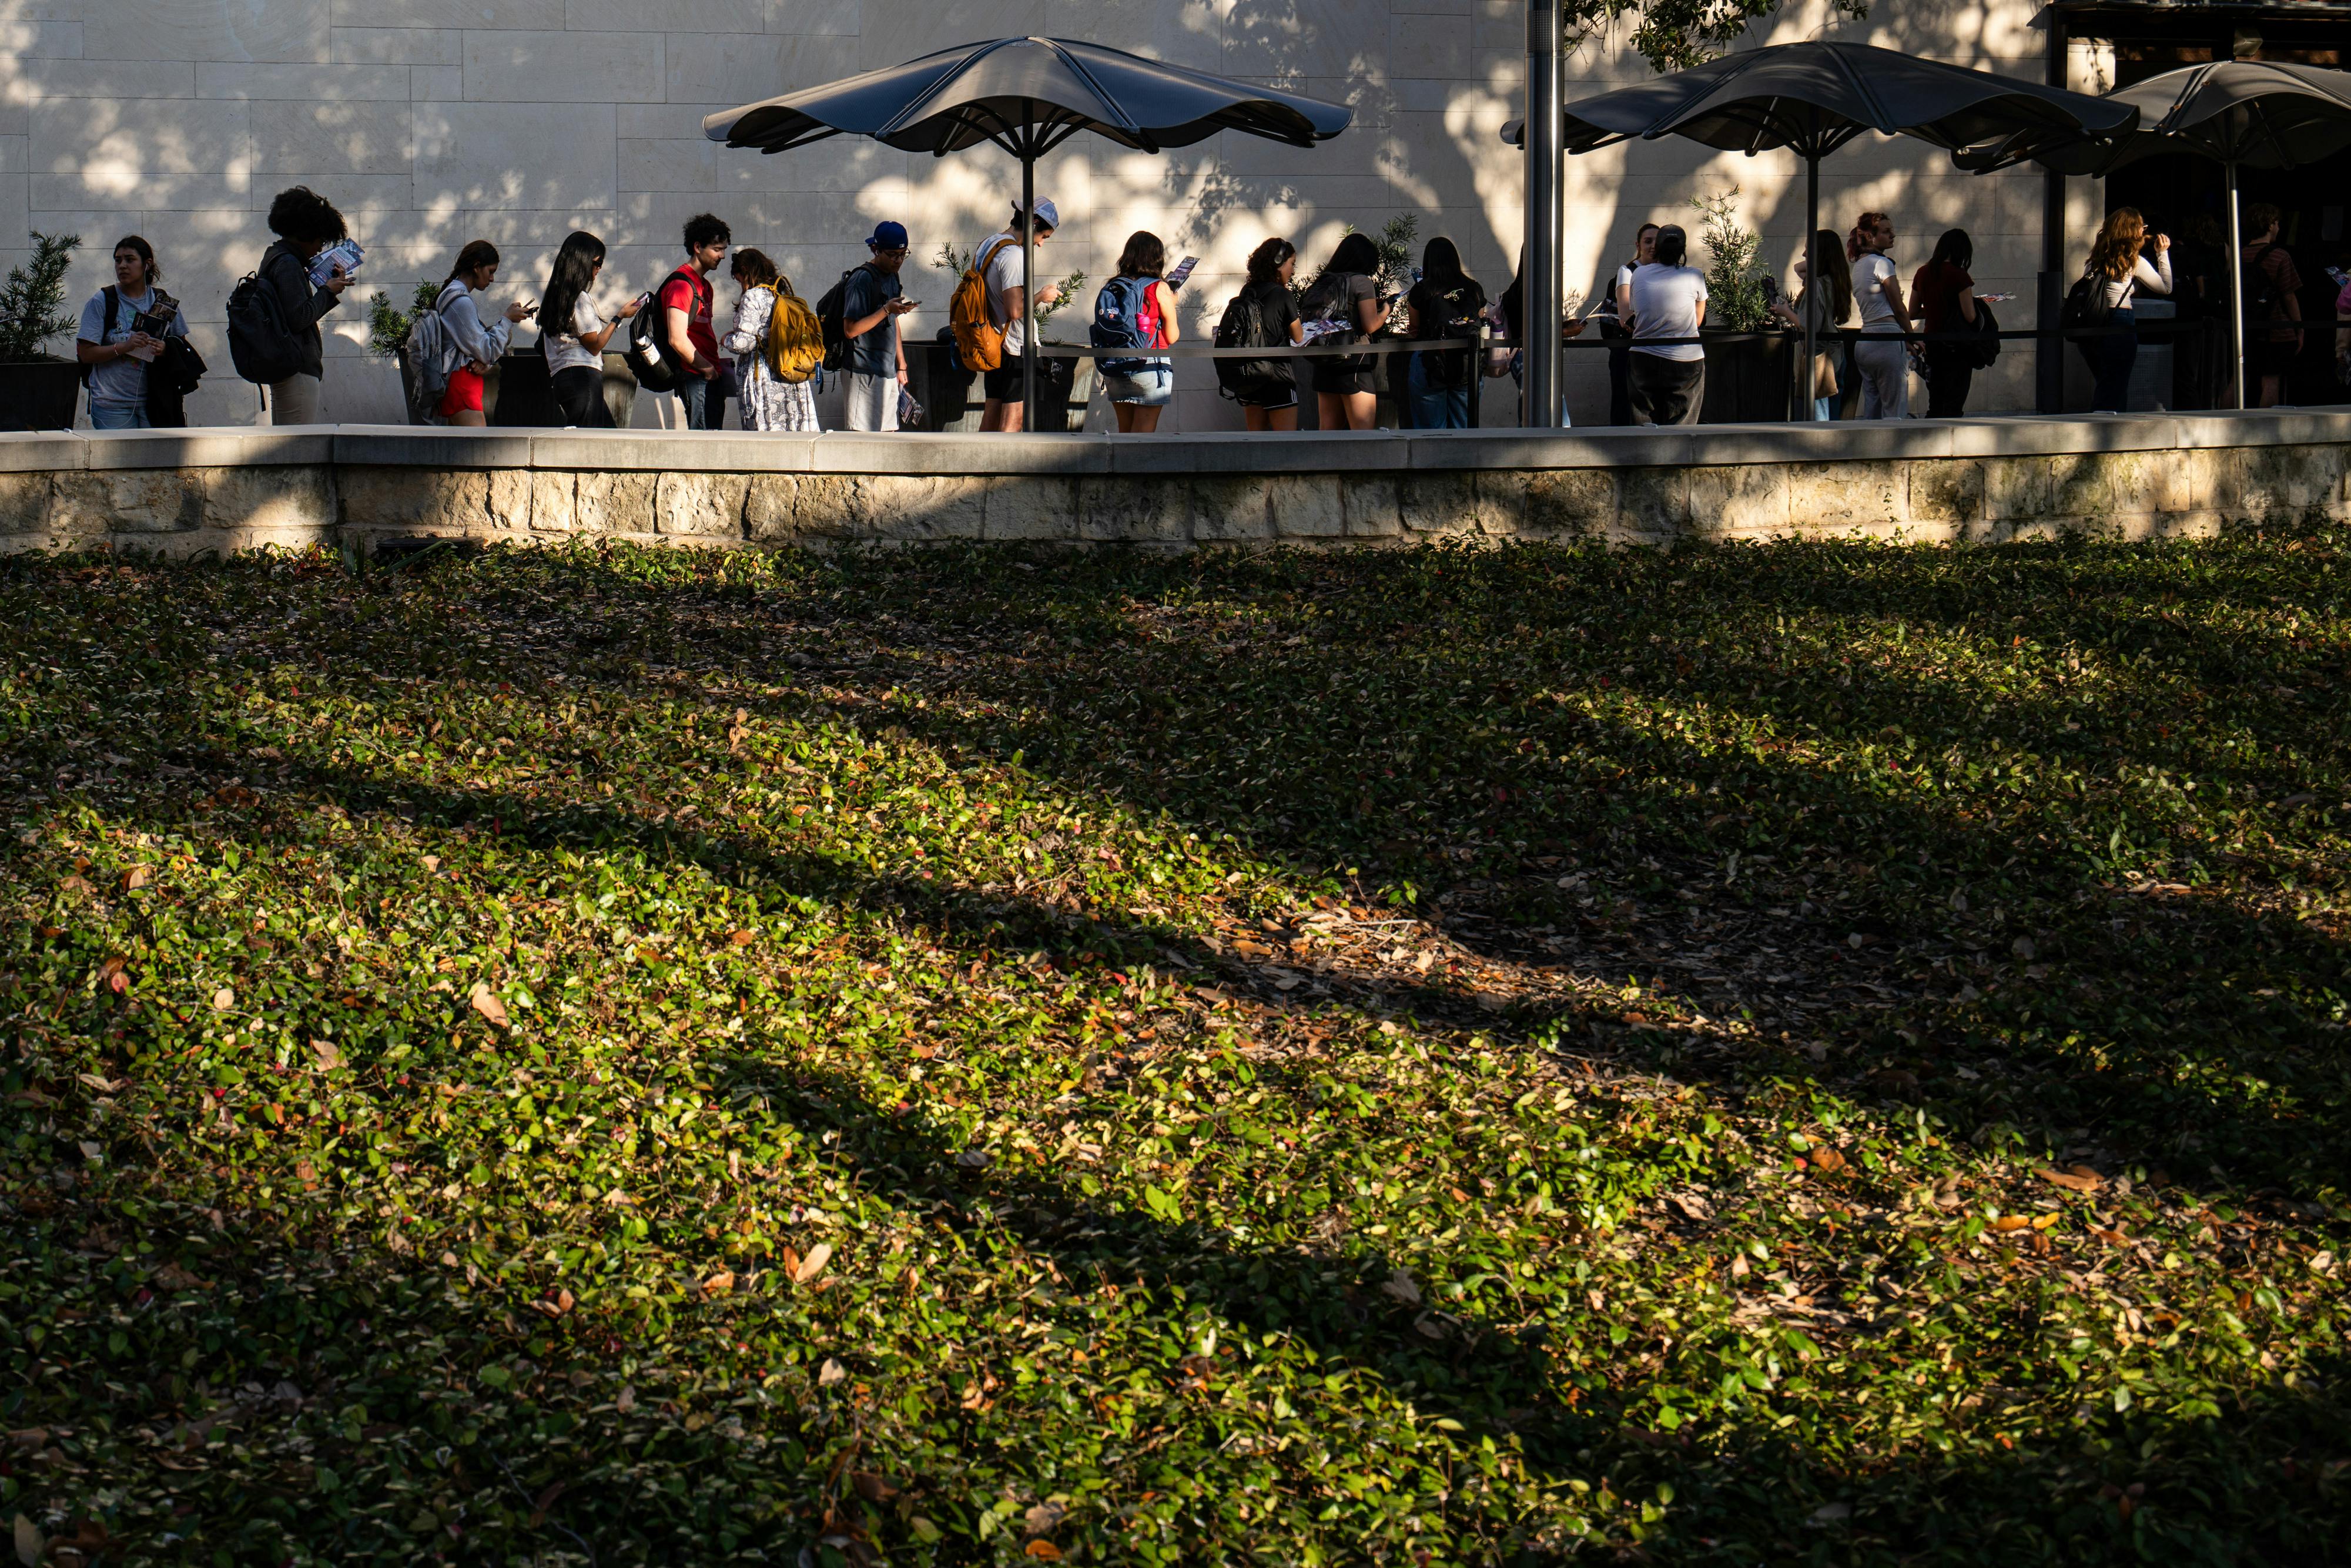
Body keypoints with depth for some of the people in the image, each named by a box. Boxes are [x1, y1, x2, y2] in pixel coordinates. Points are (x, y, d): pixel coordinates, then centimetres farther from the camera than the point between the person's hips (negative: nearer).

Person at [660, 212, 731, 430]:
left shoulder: (705, 286, 21)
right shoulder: (681, 285, -12)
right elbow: (677, 340, -20)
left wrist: (717, 364, 12)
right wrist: (707, 369, -12)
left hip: (711, 379, 10)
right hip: (695, 379, -10)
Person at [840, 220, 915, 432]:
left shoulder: (892, 277, 15)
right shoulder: (862, 279, -13)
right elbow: (850, 330, -17)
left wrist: (901, 366, 20)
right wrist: (886, 310, -22)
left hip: (888, 373, 9)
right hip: (864, 373, -9)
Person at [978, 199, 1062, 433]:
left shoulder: (986, 246, 13)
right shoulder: (1014, 254, -18)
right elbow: (1014, 310, -24)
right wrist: (1041, 296, -9)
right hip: (1017, 349, -10)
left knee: (990, 418, 12)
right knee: (1013, 422, -7)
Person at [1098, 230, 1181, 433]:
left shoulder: (1111, 287, 5)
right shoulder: (1160, 289, -7)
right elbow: (1172, 337, -3)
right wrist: (1171, 304, 14)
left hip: (1114, 372, 5)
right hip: (1150, 368, -5)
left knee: (1124, 433, 14)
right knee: (1143, 434, -2)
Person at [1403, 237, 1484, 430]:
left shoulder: (1421, 291, -4)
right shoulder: (1474, 289, 5)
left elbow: (1414, 330, 6)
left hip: (1430, 367, -3)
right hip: (1468, 369, 3)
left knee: (1431, 430, 4)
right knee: (1463, 431, 9)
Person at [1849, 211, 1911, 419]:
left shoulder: (1858, 265, 19)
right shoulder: (1882, 263, -7)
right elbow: (1899, 308, -5)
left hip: (1863, 342, 9)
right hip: (1887, 339, -9)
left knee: (1871, 412, 8)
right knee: (1895, 412, -8)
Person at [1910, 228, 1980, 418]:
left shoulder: (1922, 273, 5)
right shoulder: (1959, 276, -12)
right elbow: (1970, 316, -13)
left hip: (1931, 342, 6)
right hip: (1957, 345, -6)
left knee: (1935, 405, 13)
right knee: (1953, 406, -1)